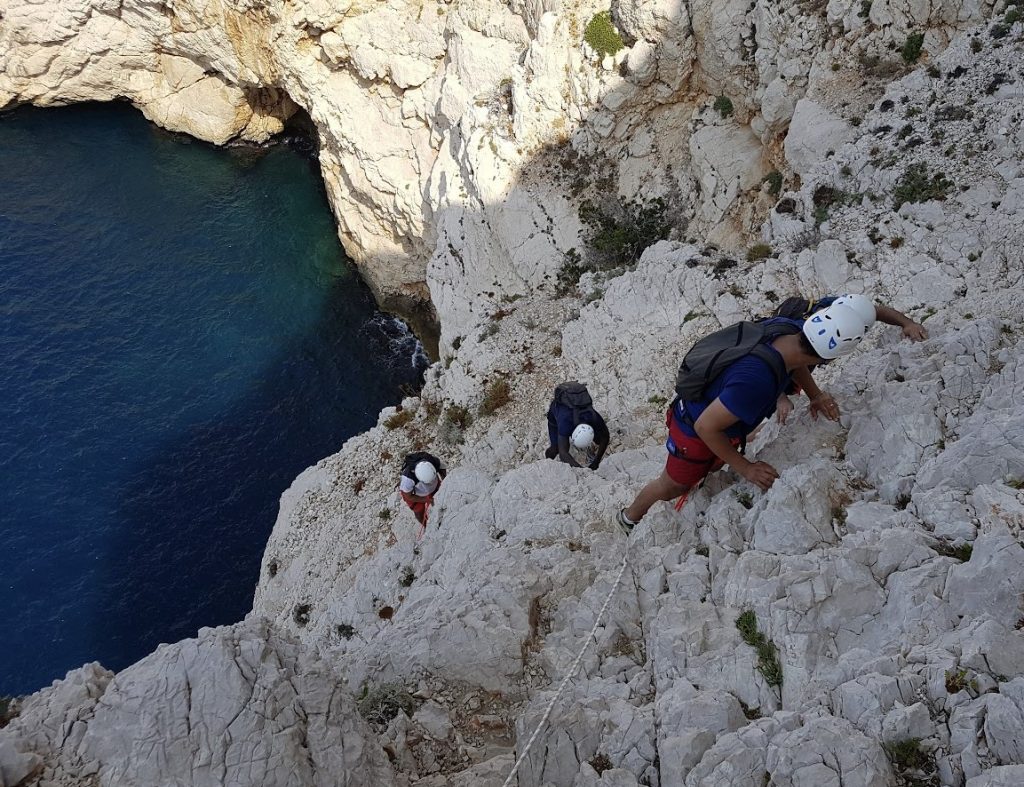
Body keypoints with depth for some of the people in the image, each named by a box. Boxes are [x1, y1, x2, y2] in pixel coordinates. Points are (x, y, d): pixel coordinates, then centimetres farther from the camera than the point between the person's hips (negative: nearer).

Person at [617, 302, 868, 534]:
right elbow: (705, 427, -34)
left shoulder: (789, 326, -24)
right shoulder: (756, 380, -47)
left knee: (711, 468, 33)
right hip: (696, 434, -7)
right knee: (672, 487, 21)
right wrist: (746, 469, -24)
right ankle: (630, 517, 50)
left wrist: (815, 395, -8)